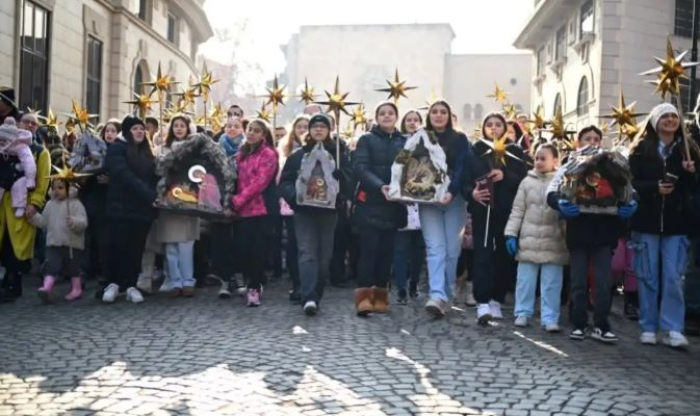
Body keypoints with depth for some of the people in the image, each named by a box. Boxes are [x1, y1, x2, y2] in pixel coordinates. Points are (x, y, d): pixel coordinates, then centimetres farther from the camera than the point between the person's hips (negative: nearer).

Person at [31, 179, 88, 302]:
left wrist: (74, 222, -38)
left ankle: (76, 289, 20)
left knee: (73, 268, 7)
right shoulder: (50, 205, 9)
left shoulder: (75, 204, -10)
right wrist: (33, 216, 4)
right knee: (51, 266, -6)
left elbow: (83, 222, -19)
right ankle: (46, 288, -14)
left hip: (72, 244, -4)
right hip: (53, 243, 4)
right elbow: (44, 222, 17)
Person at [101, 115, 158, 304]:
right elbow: (125, 176, -16)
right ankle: (113, 283, 11)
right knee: (117, 245, -3)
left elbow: (154, 177, 15)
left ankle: (131, 286, 9)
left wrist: (154, 197, -5)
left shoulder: (146, 152, 18)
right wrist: (150, 195, -21)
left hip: (143, 208, 5)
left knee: (136, 248, 4)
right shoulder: (117, 149, -3)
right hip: (121, 207, -5)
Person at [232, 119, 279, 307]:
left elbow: (259, 182, -14)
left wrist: (237, 200, -15)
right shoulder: (241, 154, 16)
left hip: (262, 209, -5)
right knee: (244, 248, 1)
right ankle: (252, 285, 16)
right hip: (244, 209, 6)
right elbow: (238, 180, 17)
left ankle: (255, 288, 1)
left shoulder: (268, 154, -5)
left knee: (257, 248, -6)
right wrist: (235, 202, 3)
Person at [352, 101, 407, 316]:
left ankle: (380, 297, 11)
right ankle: (364, 297, -9)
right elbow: (360, 168, -8)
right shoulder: (367, 140, 4)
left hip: (394, 203, 3)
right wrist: (380, 186, -23)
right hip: (370, 202, -3)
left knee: (386, 250, 4)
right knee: (369, 248, -9)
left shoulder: (405, 142, 13)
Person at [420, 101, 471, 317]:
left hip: (454, 199, 0)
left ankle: (445, 295, 9)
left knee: (452, 249, -2)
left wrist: (451, 192, -20)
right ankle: (437, 296, -22)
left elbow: (461, 168, -4)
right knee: (435, 248, -12)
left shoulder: (460, 139, 8)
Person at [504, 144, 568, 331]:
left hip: (553, 242, -2)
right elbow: (517, 210, 6)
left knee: (551, 282, 2)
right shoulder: (527, 182, 5)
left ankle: (550, 318, 7)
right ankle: (523, 313, 19)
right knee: (525, 279, 8)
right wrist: (511, 234, -1)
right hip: (529, 240, 2)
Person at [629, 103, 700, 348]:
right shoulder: (641, 150, 1)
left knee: (673, 277, -3)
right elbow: (631, 183, -4)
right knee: (648, 277, 5)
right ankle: (648, 328, 13)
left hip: (676, 223, 1)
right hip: (647, 221, -1)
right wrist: (655, 187, -21)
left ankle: (673, 330, 0)